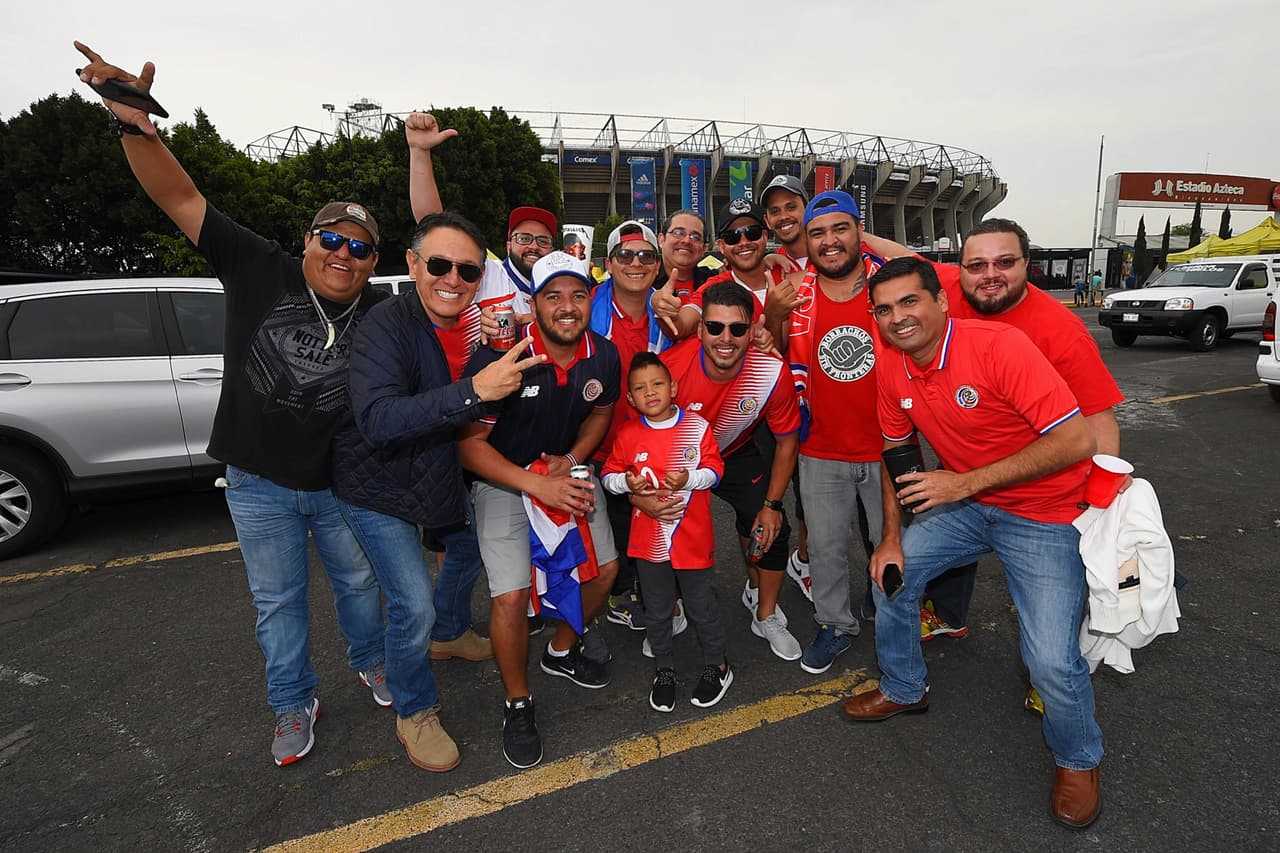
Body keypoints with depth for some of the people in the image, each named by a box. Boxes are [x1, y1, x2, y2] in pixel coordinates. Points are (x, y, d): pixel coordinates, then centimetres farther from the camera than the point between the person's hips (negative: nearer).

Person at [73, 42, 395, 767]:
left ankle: (371, 662, 48)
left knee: (360, 583, 20)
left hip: (343, 484, 1)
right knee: (279, 602, 15)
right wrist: (136, 125, -25)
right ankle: (295, 704, 37)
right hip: (260, 485, 0)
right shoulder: (261, 271, -11)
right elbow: (183, 200, -13)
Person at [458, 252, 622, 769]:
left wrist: (572, 460, -8)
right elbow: (469, 445, -23)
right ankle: (518, 704, 14)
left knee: (604, 566, 11)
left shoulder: (604, 357, -11)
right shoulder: (500, 357, -26)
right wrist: (538, 485, -30)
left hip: (566, 470, 6)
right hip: (503, 480, -5)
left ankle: (561, 652, 38)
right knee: (511, 596, -14)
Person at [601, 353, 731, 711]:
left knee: (702, 606, 13)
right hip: (649, 541, 2)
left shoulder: (697, 427, -7)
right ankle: (664, 669, 38)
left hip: (693, 538, -2)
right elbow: (608, 475, 4)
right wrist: (626, 483, -16)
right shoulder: (627, 434, -3)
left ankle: (716, 665, 37)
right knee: (656, 611, 17)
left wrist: (689, 479, -22)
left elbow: (714, 469, -5)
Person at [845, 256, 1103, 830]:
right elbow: (896, 450, 7)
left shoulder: (999, 346, -26)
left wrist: (965, 482, -27)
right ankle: (903, 689, 30)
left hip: (1042, 514, -6)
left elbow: (1077, 440, -27)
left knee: (1052, 661, -13)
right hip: (965, 502, 6)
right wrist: (891, 537, 2)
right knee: (890, 573, 4)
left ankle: (1077, 759, 22)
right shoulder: (892, 365, -5)